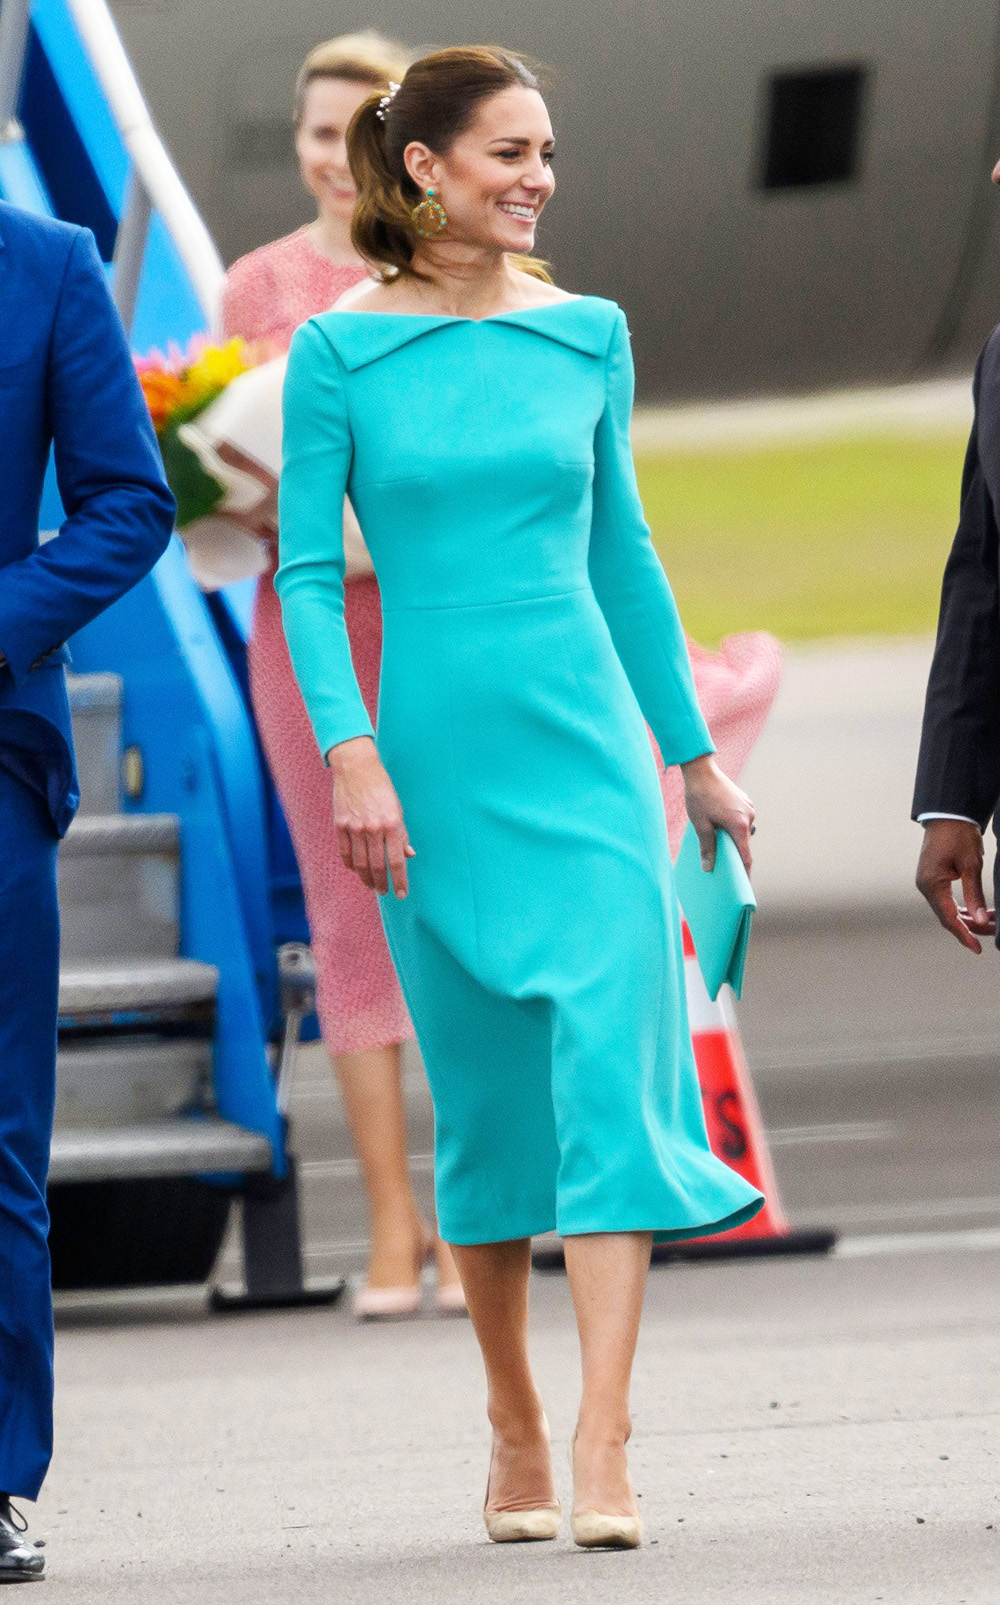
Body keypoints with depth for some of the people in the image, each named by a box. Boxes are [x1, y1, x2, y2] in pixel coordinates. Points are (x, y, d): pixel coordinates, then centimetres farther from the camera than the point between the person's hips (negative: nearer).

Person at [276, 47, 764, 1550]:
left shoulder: (585, 337, 7)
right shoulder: (340, 353, -1)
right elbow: (306, 574, -2)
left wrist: (695, 752, 18)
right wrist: (352, 752, -14)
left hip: (586, 743, 1)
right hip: (434, 750, -1)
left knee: (611, 1058, -13)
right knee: (482, 1095, 6)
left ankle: (602, 1450, -18)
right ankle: (515, 1437, 21)